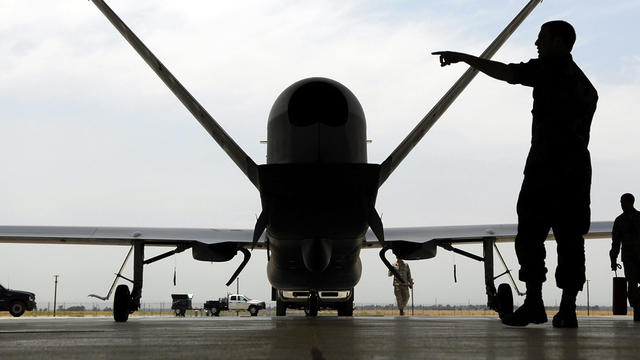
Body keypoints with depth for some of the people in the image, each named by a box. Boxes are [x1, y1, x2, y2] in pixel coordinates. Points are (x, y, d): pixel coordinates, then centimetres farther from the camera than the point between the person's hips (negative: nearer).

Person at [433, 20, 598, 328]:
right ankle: (567, 309, 1)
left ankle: (533, 303, -7)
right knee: (570, 238, 3)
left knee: (529, 235, -4)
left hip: (546, 166, -6)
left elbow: (505, 73, -7)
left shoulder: (547, 68, -5)